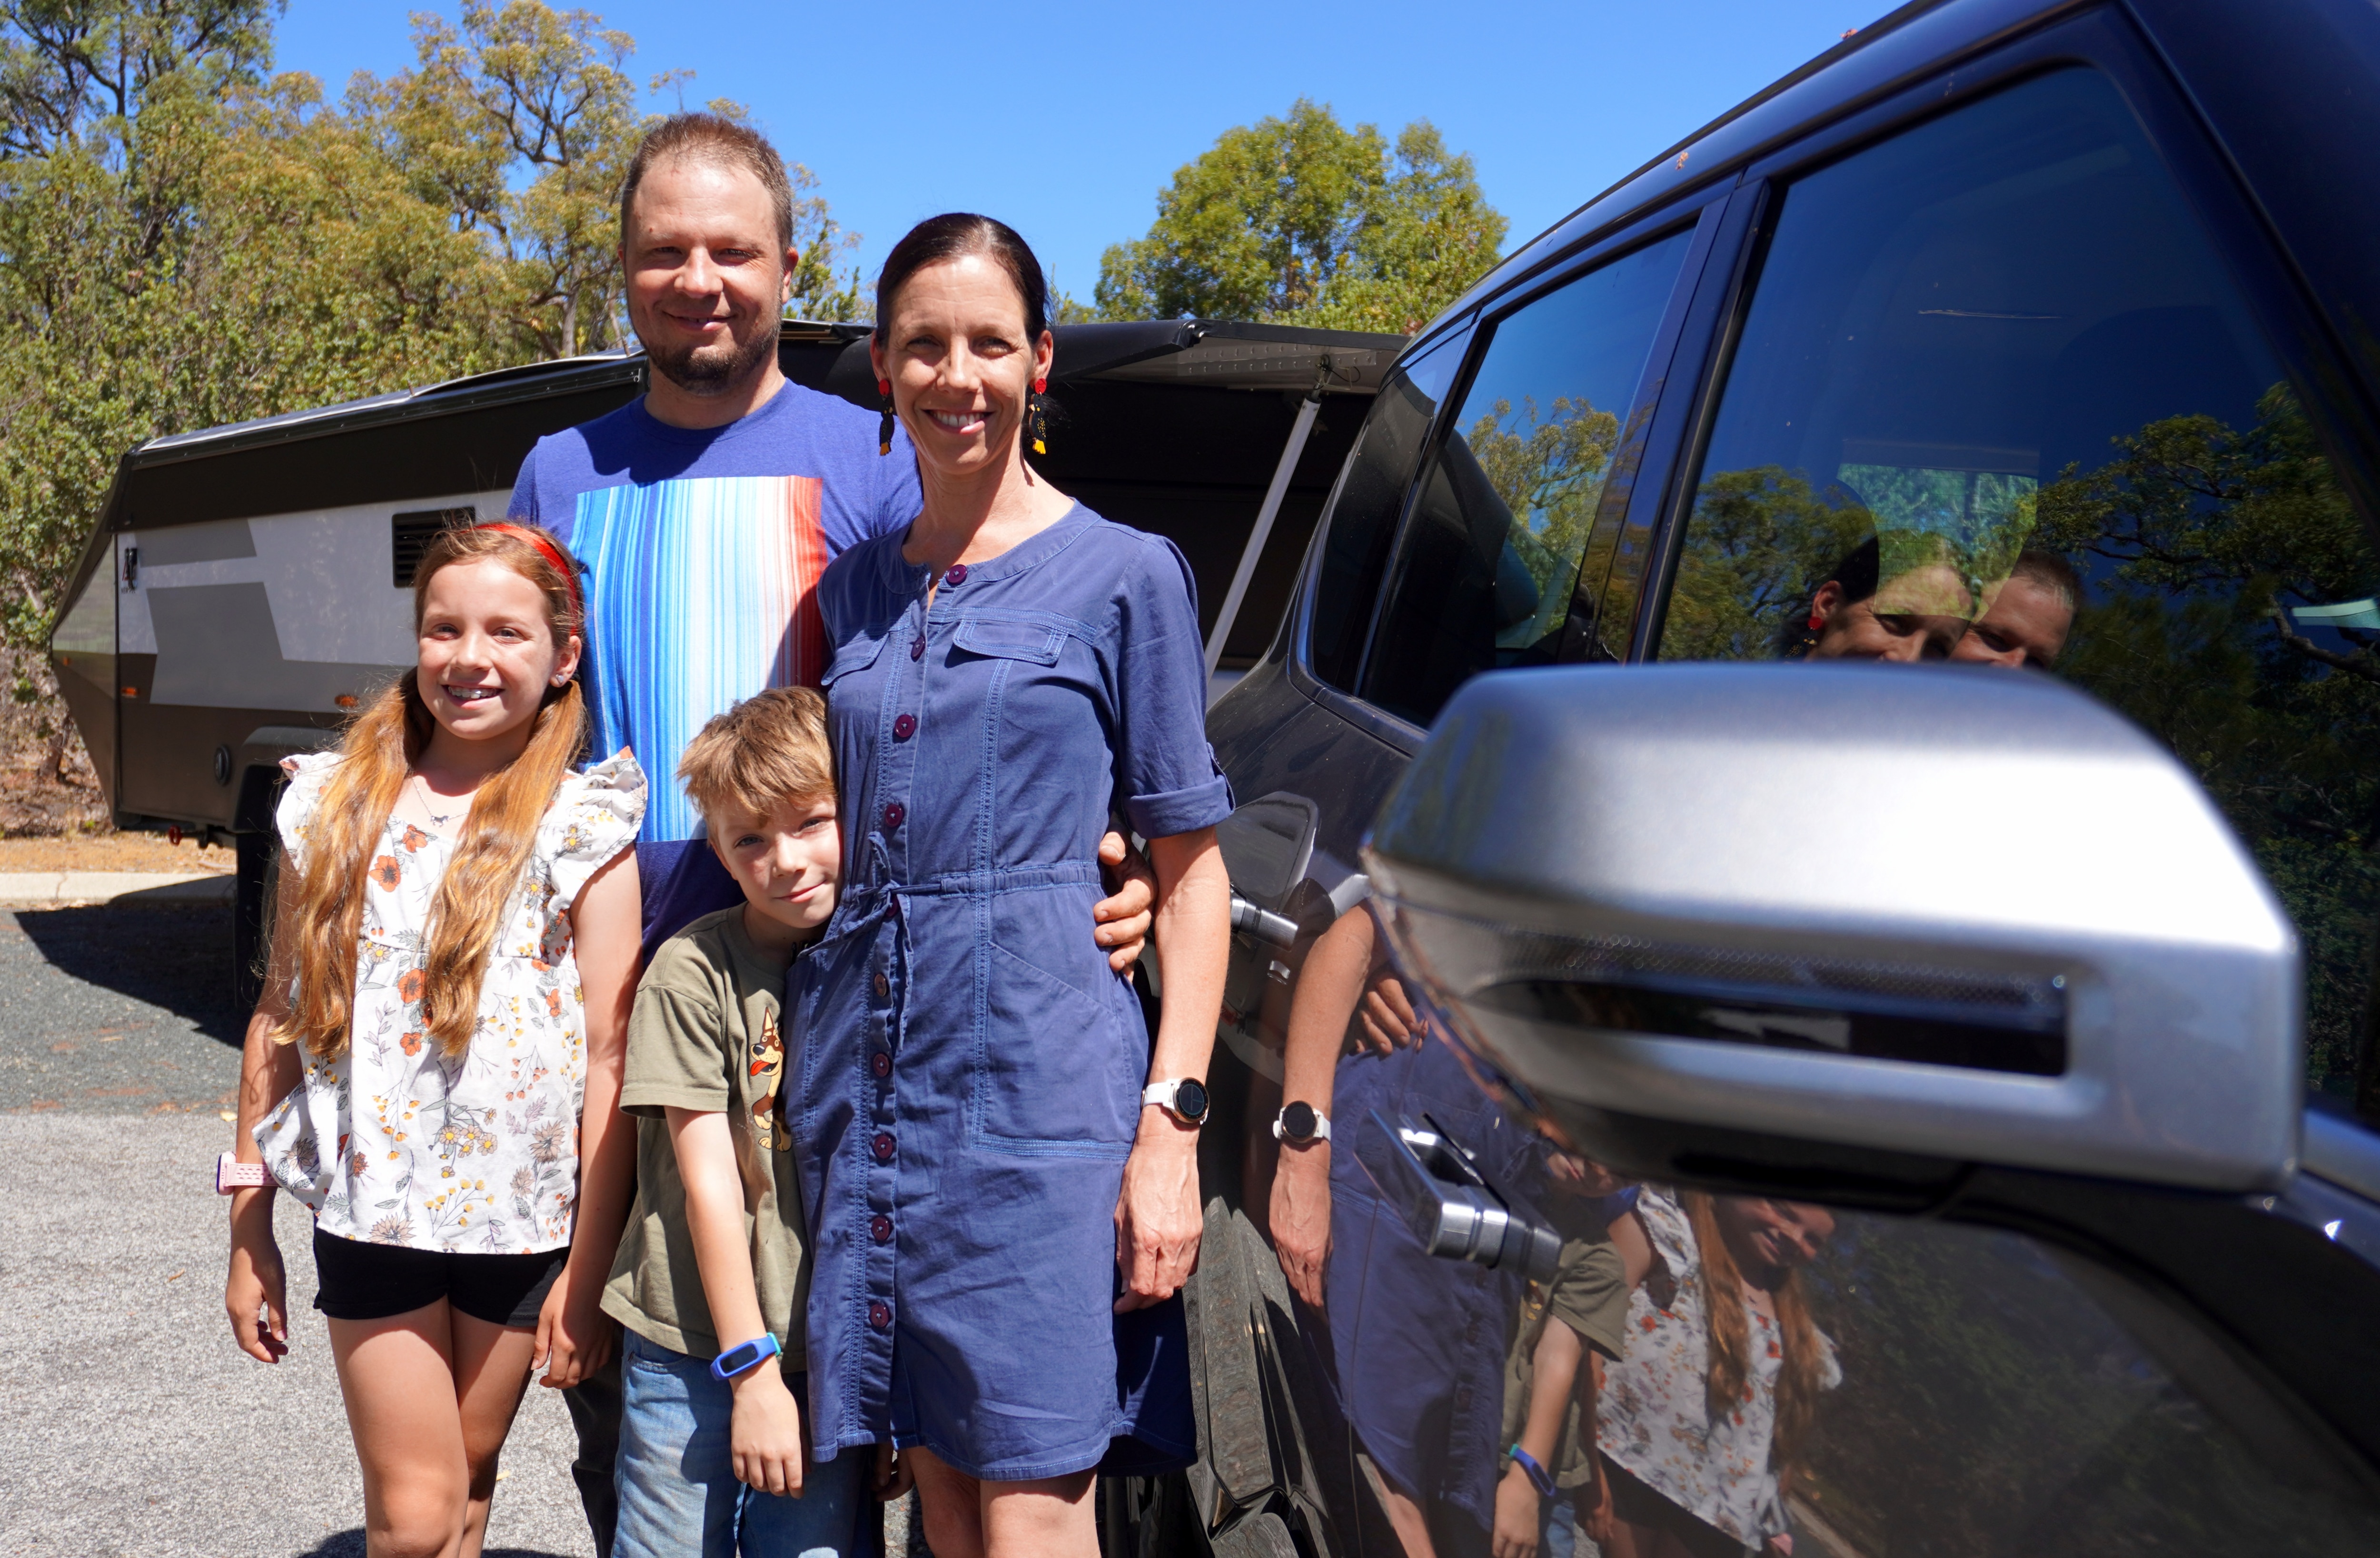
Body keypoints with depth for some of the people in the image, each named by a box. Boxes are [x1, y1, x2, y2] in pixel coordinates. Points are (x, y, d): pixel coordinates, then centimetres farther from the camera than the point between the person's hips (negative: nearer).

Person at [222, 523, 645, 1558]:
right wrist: (248, 1234, 7)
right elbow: (280, 1018, 7)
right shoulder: (333, 806, 2)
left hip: (522, 1215, -1)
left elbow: (611, 1053, -7)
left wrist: (590, 1267, -9)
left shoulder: (583, 824, -6)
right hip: (369, 1210, 1)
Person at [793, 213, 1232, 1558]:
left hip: (1040, 1083, -5)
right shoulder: (854, 588, 14)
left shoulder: (1124, 576, 0)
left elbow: (1193, 869, -1)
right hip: (870, 1082, 5)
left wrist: (1173, 1122, -11)